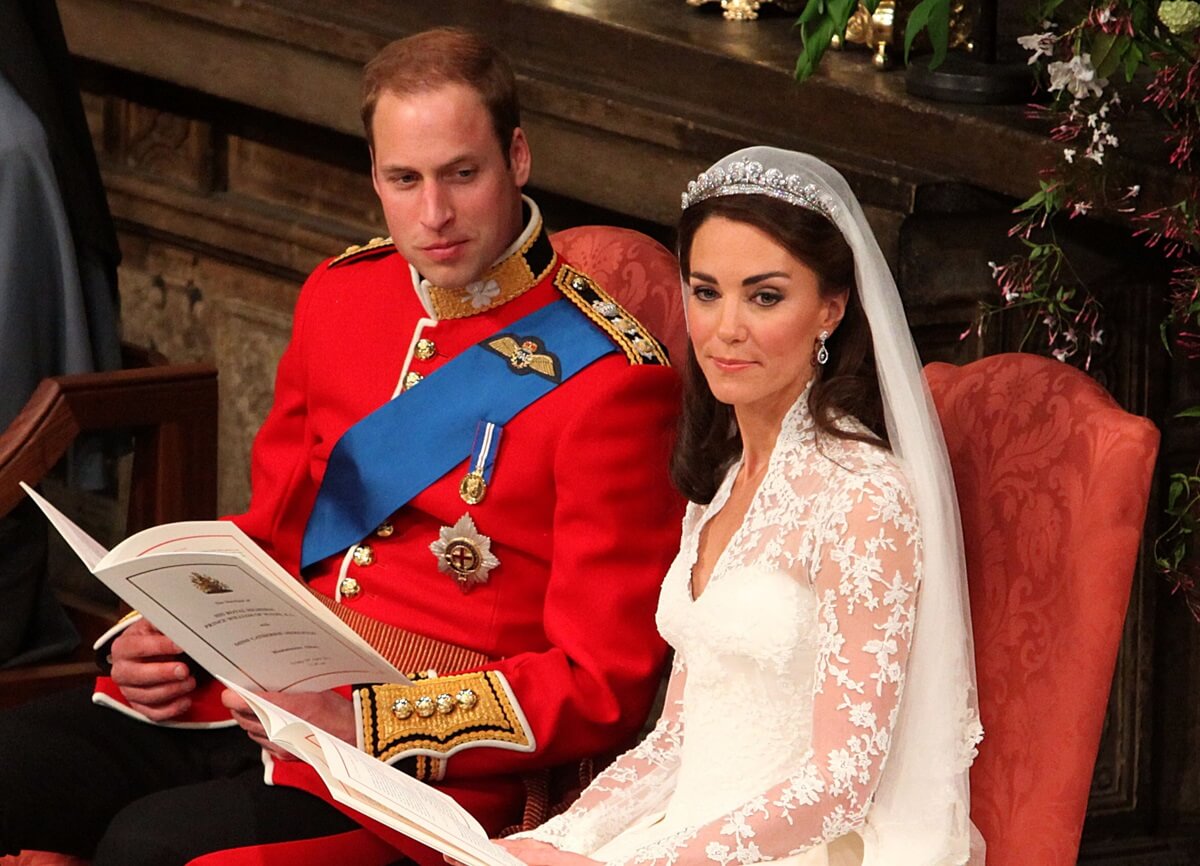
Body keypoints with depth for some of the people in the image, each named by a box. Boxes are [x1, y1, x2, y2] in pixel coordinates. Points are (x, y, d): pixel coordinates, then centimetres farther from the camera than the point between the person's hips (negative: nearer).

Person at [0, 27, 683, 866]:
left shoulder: (610, 378, -10)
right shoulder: (340, 296, 11)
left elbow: (603, 686, -11)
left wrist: (362, 719, -21)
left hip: (418, 760, -6)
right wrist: (166, 634, 2)